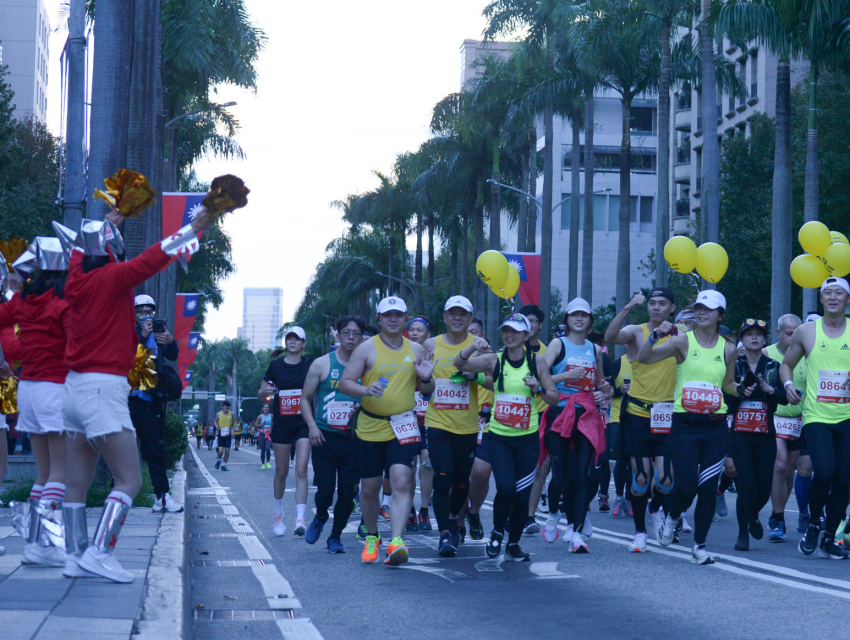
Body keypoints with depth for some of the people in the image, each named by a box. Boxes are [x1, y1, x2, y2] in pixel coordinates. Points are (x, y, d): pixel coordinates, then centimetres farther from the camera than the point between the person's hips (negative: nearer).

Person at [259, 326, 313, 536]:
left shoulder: (310, 365, 1)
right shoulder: (275, 365, 4)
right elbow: (261, 394, 11)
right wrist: (266, 391, -13)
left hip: (304, 424, -1)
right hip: (281, 424, 1)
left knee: (301, 470, -13)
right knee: (281, 472, 8)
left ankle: (300, 519, -18)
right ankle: (278, 515, 27)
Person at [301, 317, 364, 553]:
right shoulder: (322, 364, 3)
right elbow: (305, 398, 8)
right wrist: (312, 426, -6)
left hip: (353, 438, 1)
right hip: (324, 436, -1)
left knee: (347, 491, -1)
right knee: (325, 489, -7)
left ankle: (335, 536, 16)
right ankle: (320, 517, 26)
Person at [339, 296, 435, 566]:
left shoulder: (416, 350, 8)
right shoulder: (367, 348, -1)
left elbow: (426, 391, 17)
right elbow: (345, 382, -5)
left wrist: (426, 378, -7)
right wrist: (366, 390, -25)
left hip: (403, 427, 1)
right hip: (370, 428, -1)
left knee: (401, 482, -16)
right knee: (369, 487, 9)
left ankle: (396, 541, -23)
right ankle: (371, 537, 30)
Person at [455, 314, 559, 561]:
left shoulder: (537, 362, 2)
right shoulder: (494, 360, 0)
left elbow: (554, 398, 6)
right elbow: (459, 364, -10)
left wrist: (538, 388, -14)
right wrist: (473, 348, -28)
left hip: (527, 438, 1)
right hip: (499, 437, -1)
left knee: (522, 495, 2)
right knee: (505, 488, -17)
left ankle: (514, 544, 21)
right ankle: (497, 532, 11)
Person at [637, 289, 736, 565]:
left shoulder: (728, 349, 8)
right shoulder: (683, 342, 0)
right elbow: (643, 358, -7)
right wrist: (656, 335, -22)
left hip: (715, 426, 2)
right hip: (685, 425, -2)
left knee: (707, 487, 1)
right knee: (686, 485, -10)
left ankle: (699, 545, 13)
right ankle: (672, 517, 24)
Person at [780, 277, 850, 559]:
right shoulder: (806, 332, 5)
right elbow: (787, 364, 17)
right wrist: (788, 384, -3)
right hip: (816, 416, -1)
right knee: (824, 471, -20)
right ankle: (814, 524, 5)